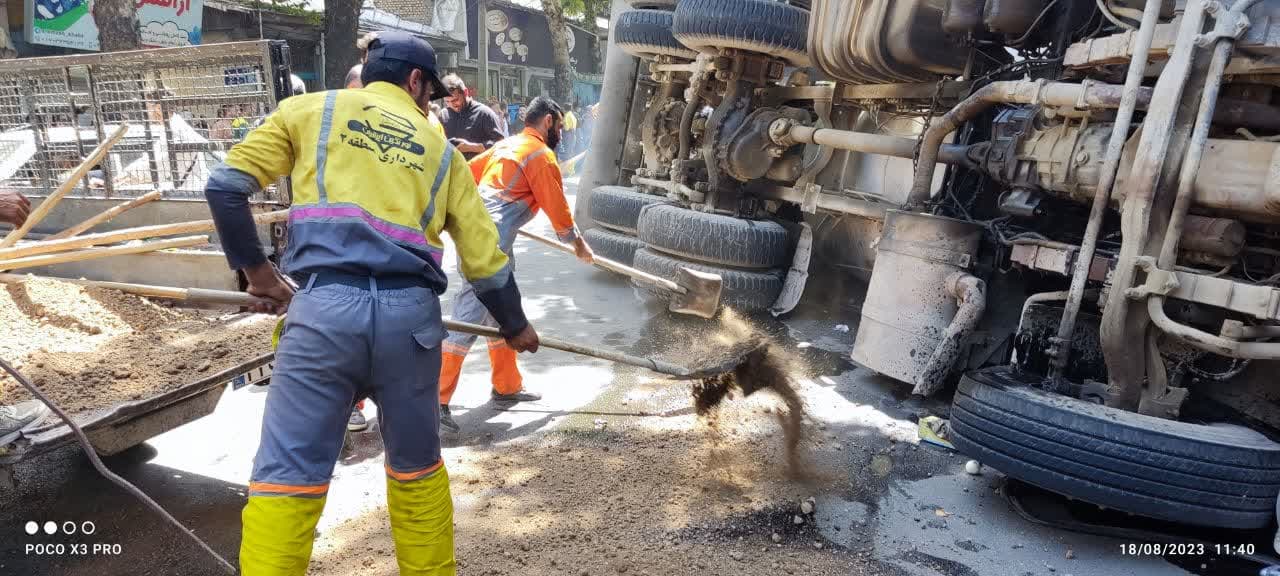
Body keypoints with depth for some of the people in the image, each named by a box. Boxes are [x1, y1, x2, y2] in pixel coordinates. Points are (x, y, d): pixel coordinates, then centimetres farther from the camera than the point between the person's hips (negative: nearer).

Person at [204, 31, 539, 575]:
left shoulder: (308, 109, 16)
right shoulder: (442, 149, 19)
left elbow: (225, 187, 9)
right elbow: (486, 260, 17)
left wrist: (256, 270, 22)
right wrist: (515, 327, 32)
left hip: (325, 306, -2)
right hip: (410, 314, 2)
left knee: (286, 477, 6)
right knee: (417, 468, 20)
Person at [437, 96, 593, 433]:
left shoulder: (507, 144, 19)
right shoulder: (541, 155, -5)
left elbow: (466, 174, 23)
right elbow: (558, 209, -2)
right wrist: (579, 244, 13)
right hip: (490, 241, -10)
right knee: (470, 315, -11)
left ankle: (506, 386, 27)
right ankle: (436, 399, -10)